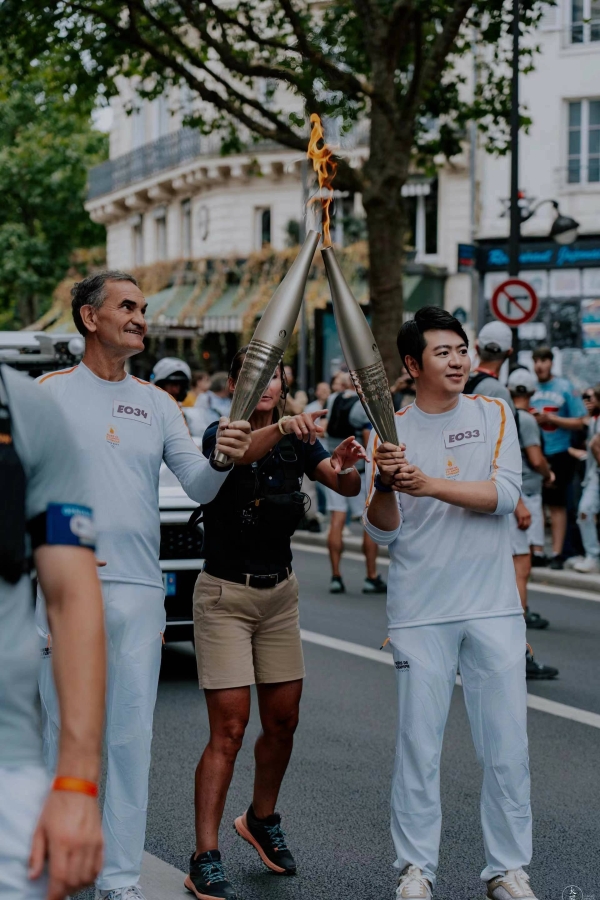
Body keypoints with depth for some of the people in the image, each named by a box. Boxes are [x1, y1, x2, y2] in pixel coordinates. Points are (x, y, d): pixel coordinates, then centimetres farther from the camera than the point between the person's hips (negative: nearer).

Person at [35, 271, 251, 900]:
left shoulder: (157, 404, 12)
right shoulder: (50, 393, -1)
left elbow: (198, 489, 5)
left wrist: (221, 457, -17)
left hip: (139, 590, 4)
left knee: (131, 738, 5)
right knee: (65, 736, 2)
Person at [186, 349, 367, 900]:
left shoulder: (299, 439, 4)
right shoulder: (219, 433, -11)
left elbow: (346, 487, -10)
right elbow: (238, 452, -36)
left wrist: (346, 465, -33)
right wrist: (281, 427, -56)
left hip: (280, 592, 5)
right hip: (224, 595, -5)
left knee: (283, 721, 11)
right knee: (229, 729, -10)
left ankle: (262, 820, 35)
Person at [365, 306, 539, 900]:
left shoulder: (494, 415, 6)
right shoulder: (391, 431, 3)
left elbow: (505, 493, -9)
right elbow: (382, 532, -1)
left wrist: (432, 484, -19)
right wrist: (385, 487, -21)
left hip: (494, 607, 1)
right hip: (420, 612, -1)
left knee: (506, 745, 3)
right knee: (418, 745, 3)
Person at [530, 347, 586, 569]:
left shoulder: (565, 388, -2)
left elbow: (578, 422, -4)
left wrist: (549, 418, -14)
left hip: (557, 454, -3)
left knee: (557, 505, 3)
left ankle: (557, 553, 6)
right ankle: (537, 552, 11)